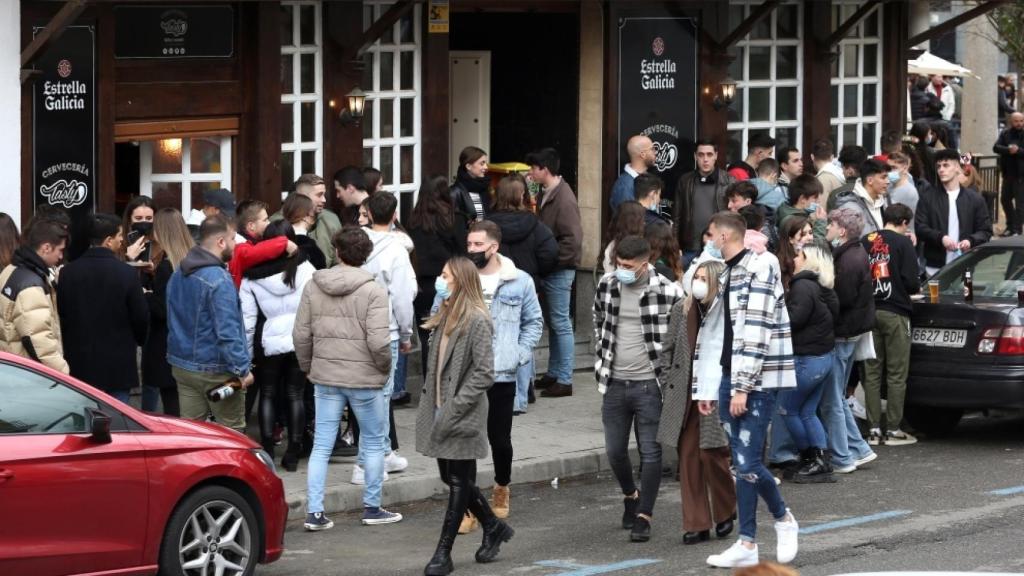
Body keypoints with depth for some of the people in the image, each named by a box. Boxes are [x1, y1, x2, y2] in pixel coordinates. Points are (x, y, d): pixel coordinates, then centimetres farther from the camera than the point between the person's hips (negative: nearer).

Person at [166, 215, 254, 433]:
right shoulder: (218, 280, -19)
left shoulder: (177, 276, 10)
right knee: (233, 433, 2)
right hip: (215, 372, -8)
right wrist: (242, 369, -18)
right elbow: (227, 331, -23)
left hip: (182, 366, 8)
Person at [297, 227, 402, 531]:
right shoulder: (373, 291, -13)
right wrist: (384, 368, -1)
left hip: (325, 378, 4)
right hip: (365, 379, -4)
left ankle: (314, 512, 4)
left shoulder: (313, 287, 0)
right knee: (374, 443, 13)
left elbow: (301, 335, 3)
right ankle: (372, 508, 20)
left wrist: (308, 367, 16)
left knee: (321, 446, 8)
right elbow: (378, 340, -19)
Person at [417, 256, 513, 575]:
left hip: (463, 417, -9)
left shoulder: (477, 320, -13)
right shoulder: (445, 316, 12)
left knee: (459, 482, 0)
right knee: (450, 477, 15)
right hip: (440, 413, 9)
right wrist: (429, 400, 11)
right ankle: (494, 527, 33)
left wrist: (454, 408, -19)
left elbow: (484, 374, -17)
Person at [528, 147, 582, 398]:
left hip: (560, 270, -9)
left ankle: (564, 380, -1)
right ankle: (554, 373, 23)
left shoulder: (564, 199, -17)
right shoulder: (547, 195, 11)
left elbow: (572, 240, -22)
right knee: (553, 322, 15)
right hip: (549, 269, 9)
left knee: (561, 323, -5)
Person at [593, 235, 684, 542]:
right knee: (615, 450, 11)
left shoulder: (669, 292, -13)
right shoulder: (606, 285, 1)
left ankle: (644, 516, 6)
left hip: (649, 383, -4)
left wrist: (668, 368, -2)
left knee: (650, 452, -2)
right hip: (614, 383, 4)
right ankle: (630, 495, 37)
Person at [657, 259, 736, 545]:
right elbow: (668, 349, 15)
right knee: (688, 457, 3)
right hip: (685, 394, 5)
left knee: (712, 455, -4)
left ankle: (725, 512, 22)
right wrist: (669, 384, 9)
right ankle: (696, 524, 9)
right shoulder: (682, 309, 7)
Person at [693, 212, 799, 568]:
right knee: (742, 464, 6)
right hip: (729, 380, 8)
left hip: (757, 381, -8)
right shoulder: (722, 274, 17)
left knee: (747, 463, -11)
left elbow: (756, 333, -16)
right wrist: (705, 388, 15)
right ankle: (747, 545, 7)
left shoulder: (759, 269, -9)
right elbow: (711, 334, 18)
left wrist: (743, 387, -19)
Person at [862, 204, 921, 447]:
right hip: (895, 313, -5)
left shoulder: (865, 242, 6)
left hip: (870, 312, 5)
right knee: (896, 374, 2)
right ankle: (893, 430, 2)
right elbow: (911, 282, -12)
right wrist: (916, 289, 9)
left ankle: (874, 429, 9)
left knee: (872, 373, 9)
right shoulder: (903, 243, -7)